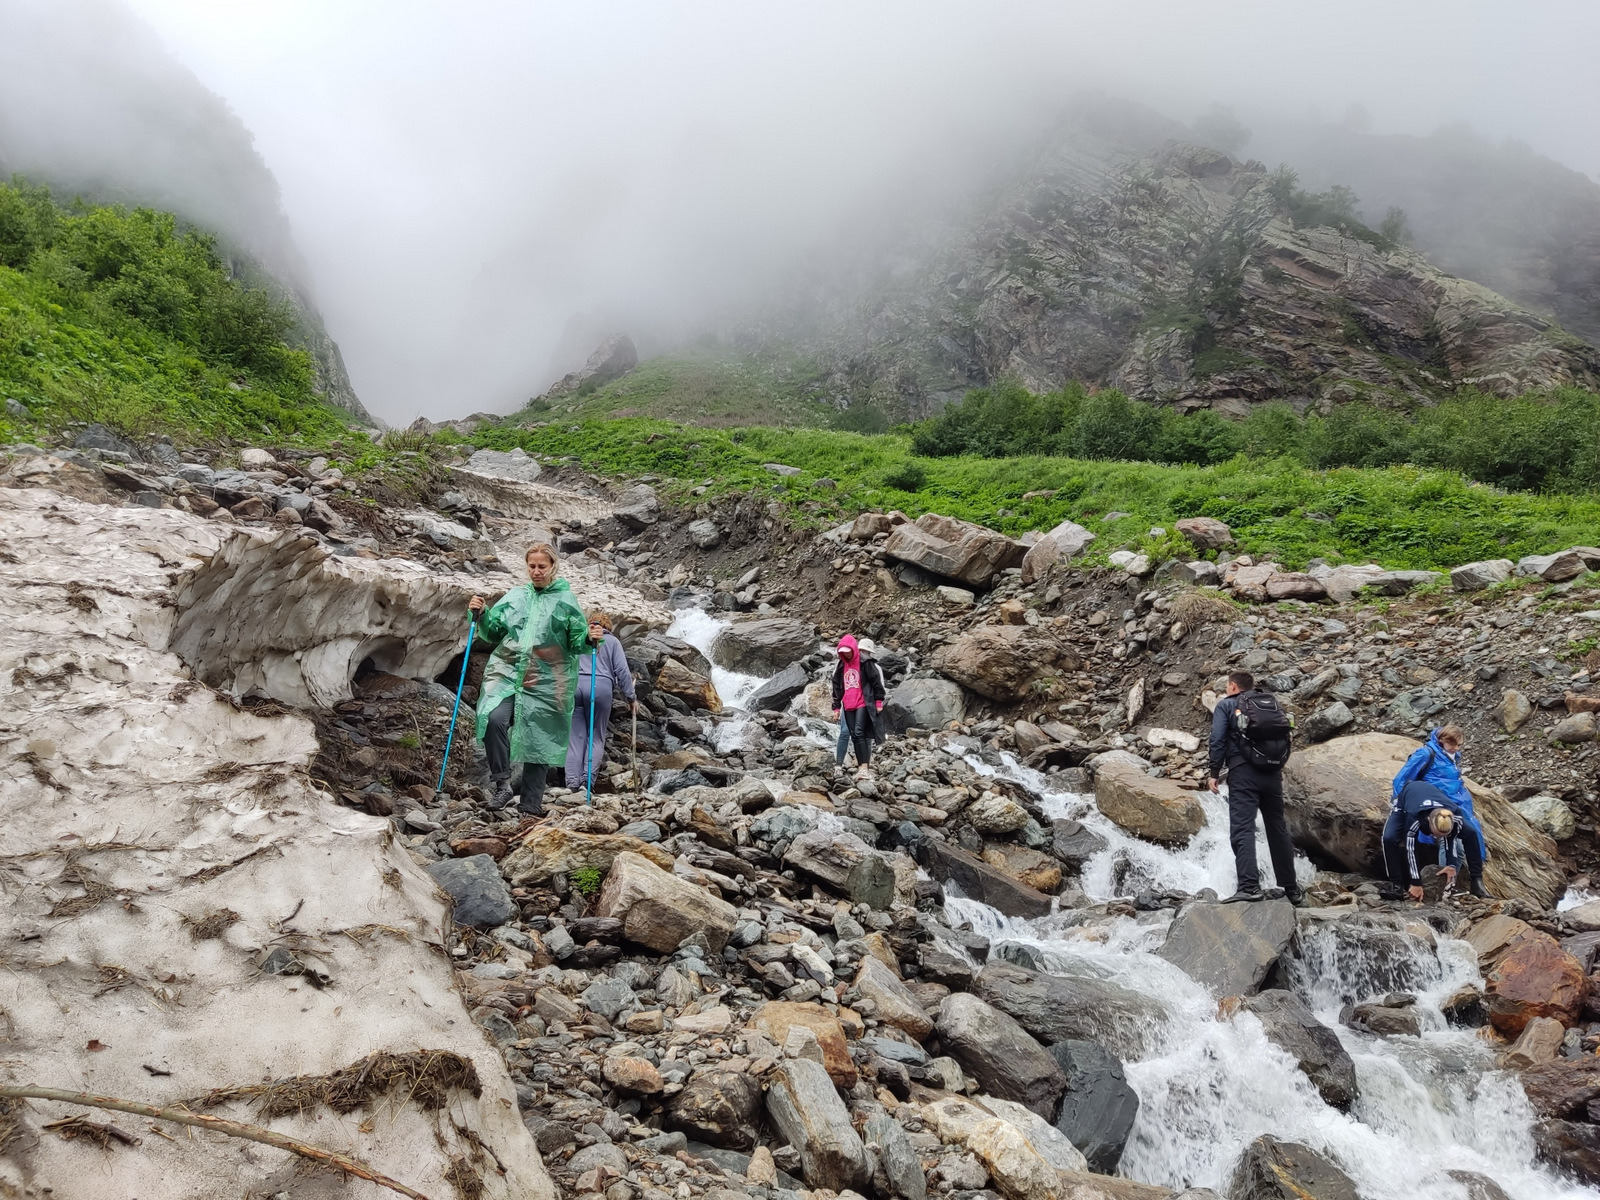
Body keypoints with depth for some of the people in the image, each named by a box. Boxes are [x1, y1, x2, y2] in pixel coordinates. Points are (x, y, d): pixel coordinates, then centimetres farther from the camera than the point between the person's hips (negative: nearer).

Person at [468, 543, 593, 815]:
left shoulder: (566, 601, 5)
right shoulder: (515, 596, 12)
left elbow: (576, 643, 4)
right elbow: (493, 633, 16)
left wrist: (589, 638, -17)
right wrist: (480, 616, -2)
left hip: (545, 683, -1)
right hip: (506, 673, 1)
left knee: (538, 741, 4)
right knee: (494, 719, -26)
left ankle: (530, 805, 16)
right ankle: (501, 783, -13)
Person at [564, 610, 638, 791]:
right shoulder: (612, 641, 12)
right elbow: (622, 670, 6)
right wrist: (631, 697, 9)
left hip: (575, 684, 2)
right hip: (601, 686, -2)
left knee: (576, 736, 4)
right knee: (597, 736, 7)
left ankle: (572, 782, -4)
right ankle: (587, 779, -8)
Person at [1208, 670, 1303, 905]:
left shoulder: (1226, 705, 6)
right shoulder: (1272, 702, 21)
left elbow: (1218, 740, -4)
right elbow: (1285, 738, 19)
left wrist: (1214, 773, -1)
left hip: (1243, 771, -5)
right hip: (1273, 773, 6)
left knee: (1242, 829, -13)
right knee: (1278, 830, 14)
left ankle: (1249, 886, -27)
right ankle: (1291, 888, 18)